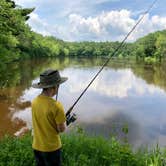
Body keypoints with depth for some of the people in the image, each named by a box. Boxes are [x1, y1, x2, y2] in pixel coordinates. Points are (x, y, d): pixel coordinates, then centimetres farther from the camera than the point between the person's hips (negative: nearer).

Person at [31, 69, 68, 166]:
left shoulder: (34, 102, -6)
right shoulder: (56, 106, -26)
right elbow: (61, 129, -16)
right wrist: (63, 123, 4)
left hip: (37, 146, 6)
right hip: (51, 147, -5)